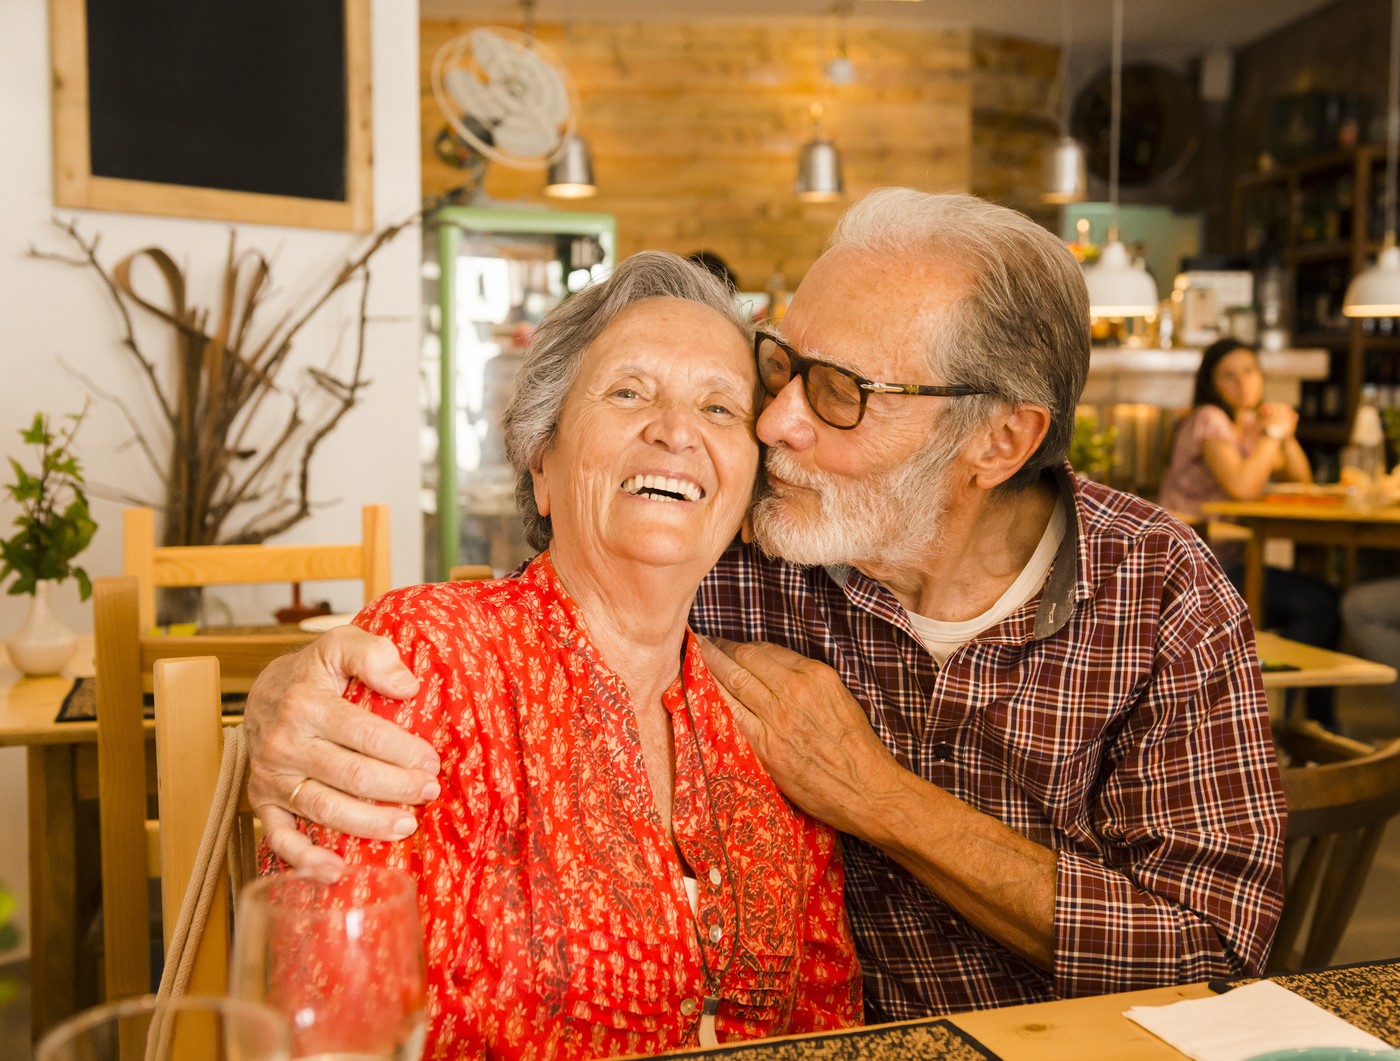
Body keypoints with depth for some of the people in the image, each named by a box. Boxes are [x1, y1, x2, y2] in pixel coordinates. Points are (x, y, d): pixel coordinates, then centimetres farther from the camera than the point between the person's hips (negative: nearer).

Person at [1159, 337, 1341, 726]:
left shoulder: (1249, 425, 16)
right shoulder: (1209, 420, -10)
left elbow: (1301, 483, 16)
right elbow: (1241, 486, -26)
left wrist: (1287, 436, 1)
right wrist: (1273, 433, -13)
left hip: (1228, 563, 9)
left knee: (1326, 603, -4)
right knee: (1318, 603, -18)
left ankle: (1321, 723, 4)